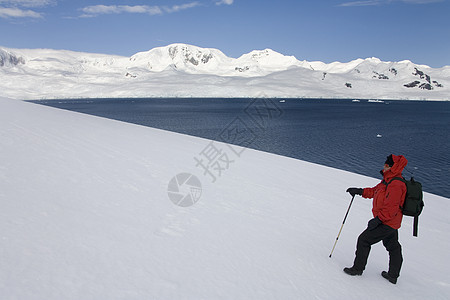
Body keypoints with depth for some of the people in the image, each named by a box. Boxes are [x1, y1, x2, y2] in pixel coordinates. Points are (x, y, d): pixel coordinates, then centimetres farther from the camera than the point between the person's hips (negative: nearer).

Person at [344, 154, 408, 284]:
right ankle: (393, 275, 35)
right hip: (392, 223, 11)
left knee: (364, 240, -3)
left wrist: (378, 219, -25)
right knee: (393, 247, 20)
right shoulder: (388, 181, 8)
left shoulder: (396, 185, -24)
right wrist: (360, 191, 12)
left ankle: (358, 268, 8)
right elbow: (375, 191, 20)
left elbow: (391, 208, -28)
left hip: (387, 223, -11)